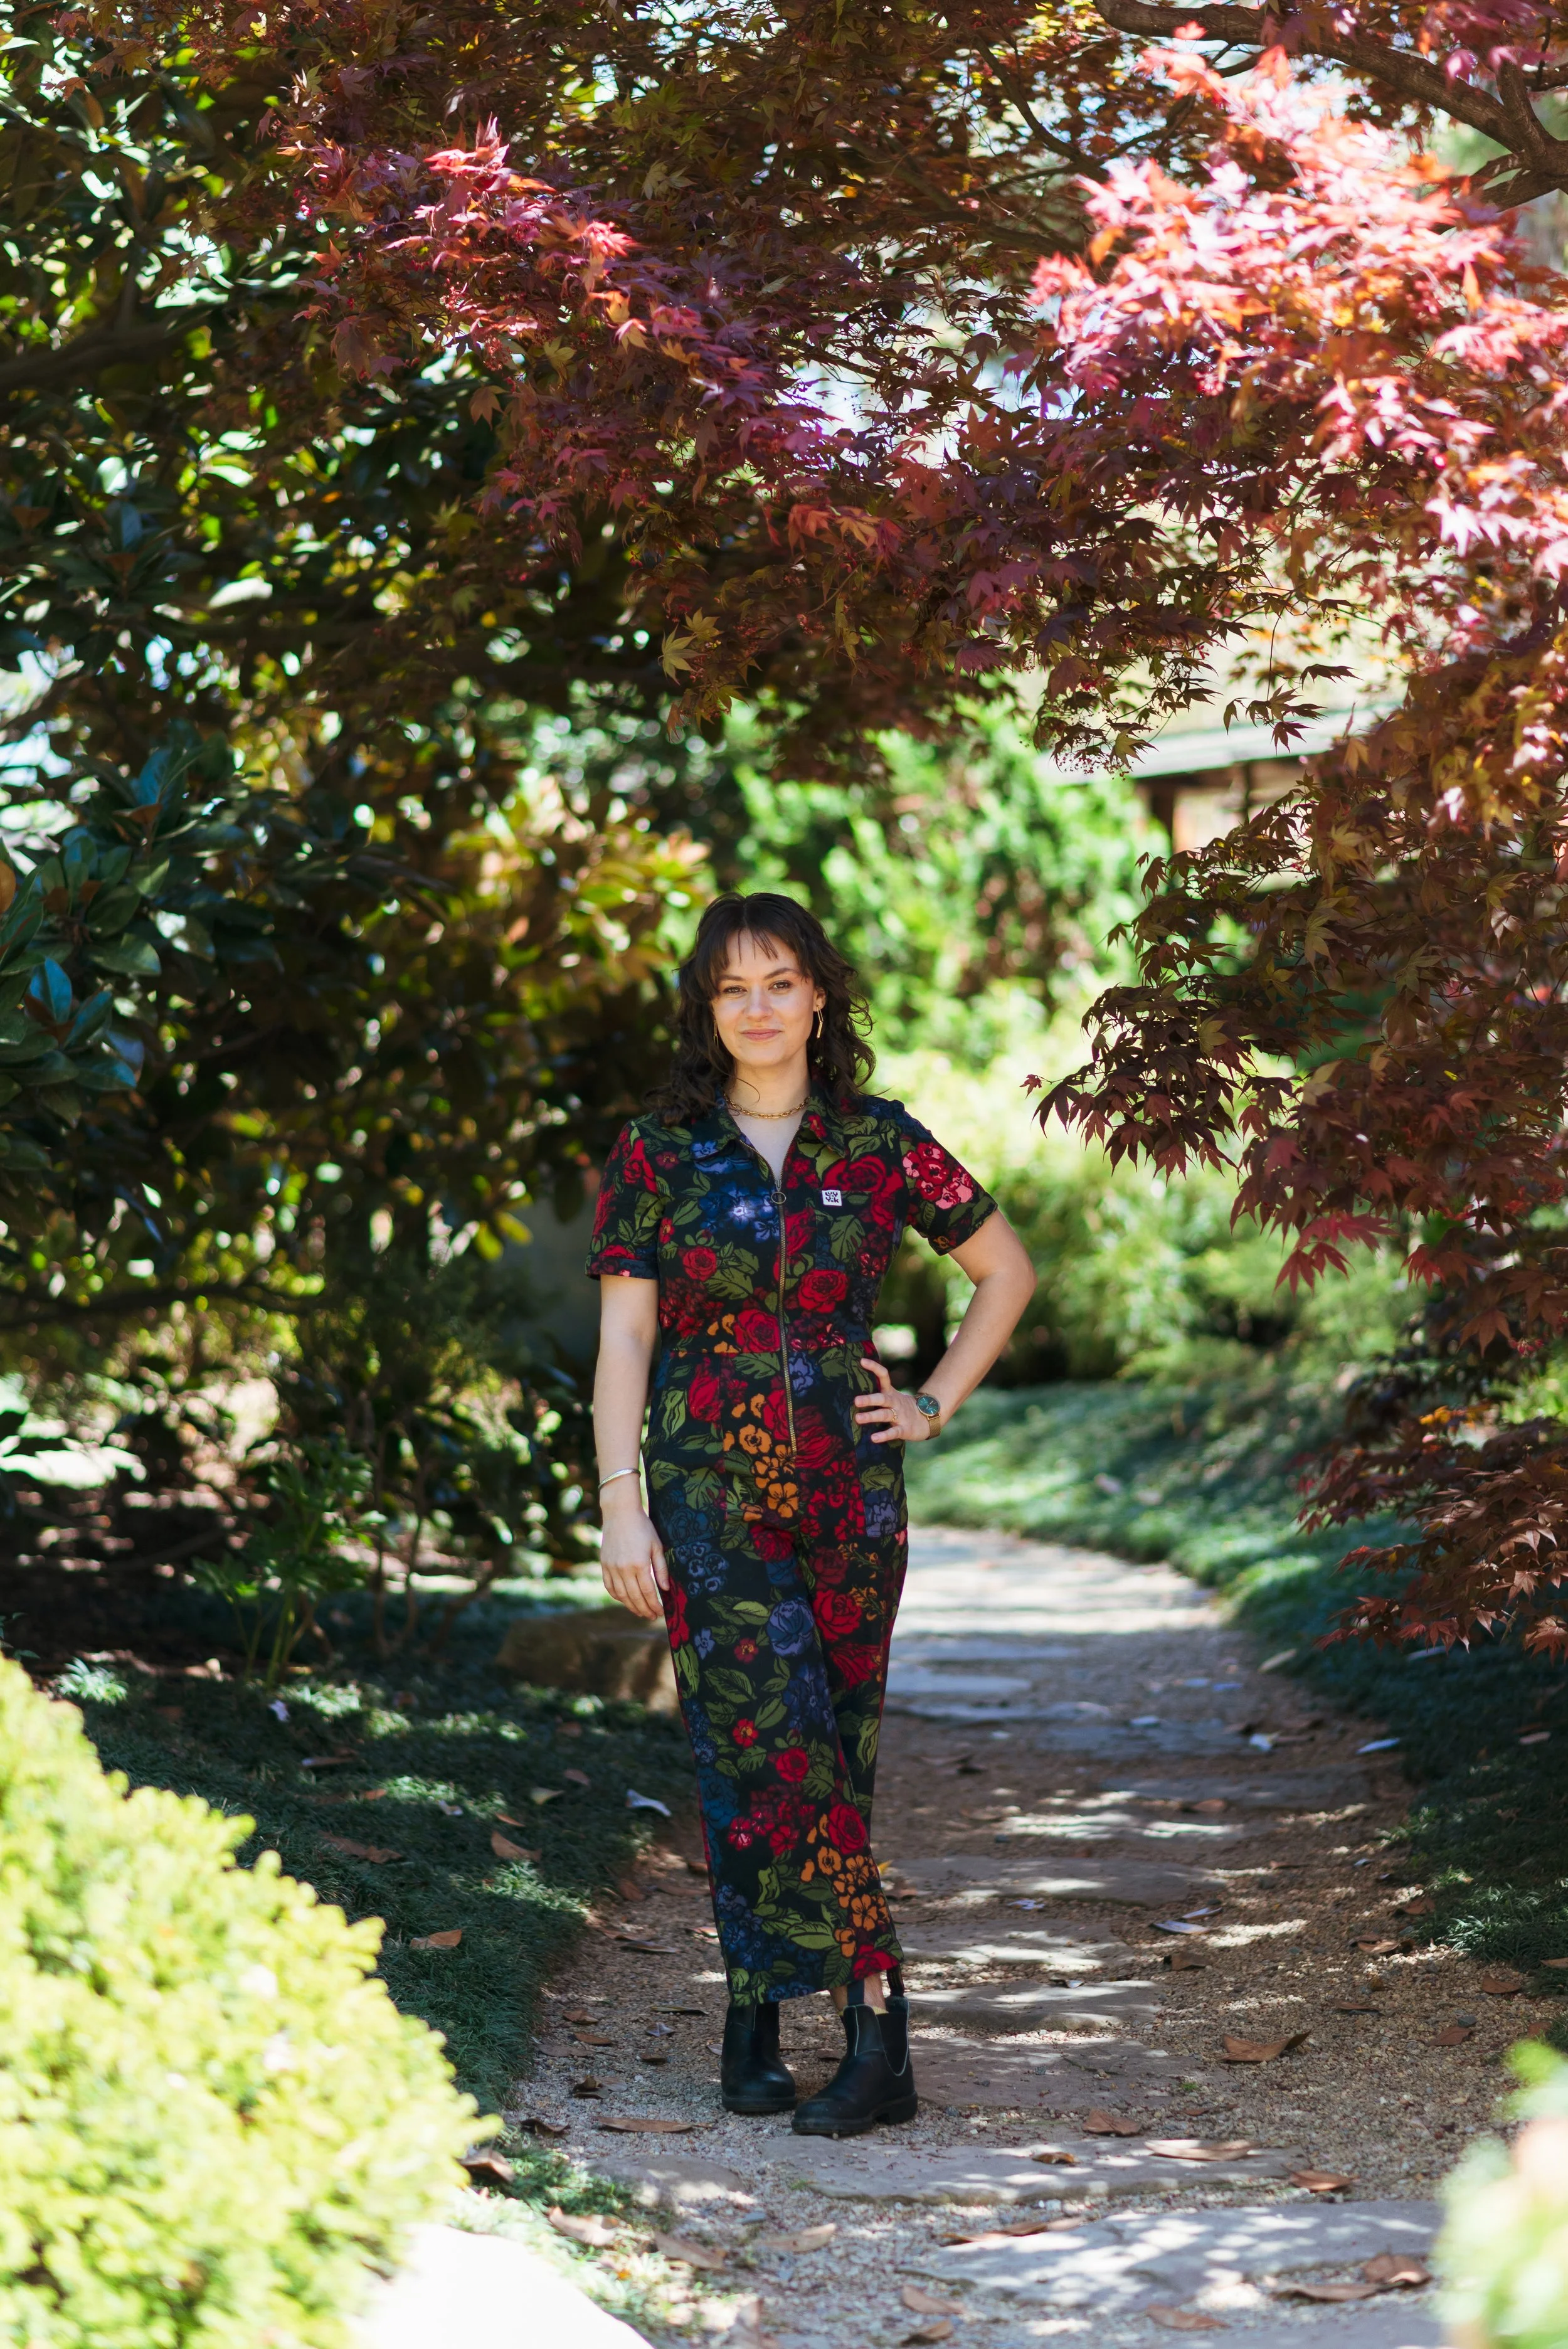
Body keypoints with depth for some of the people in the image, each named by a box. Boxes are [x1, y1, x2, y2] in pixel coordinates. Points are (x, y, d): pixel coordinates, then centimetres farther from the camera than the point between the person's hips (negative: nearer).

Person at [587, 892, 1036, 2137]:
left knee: (836, 1747, 2)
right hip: (711, 1489, -2)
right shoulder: (661, 1150, 2)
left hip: (849, 1486, 2)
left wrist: (936, 1406, 7)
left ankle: (756, 2022, 12)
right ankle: (877, 2025, -10)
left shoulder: (879, 1144, 4)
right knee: (777, 1747, -13)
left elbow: (1008, 1268, 15)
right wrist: (620, 1507, -6)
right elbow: (623, 1338, 1)